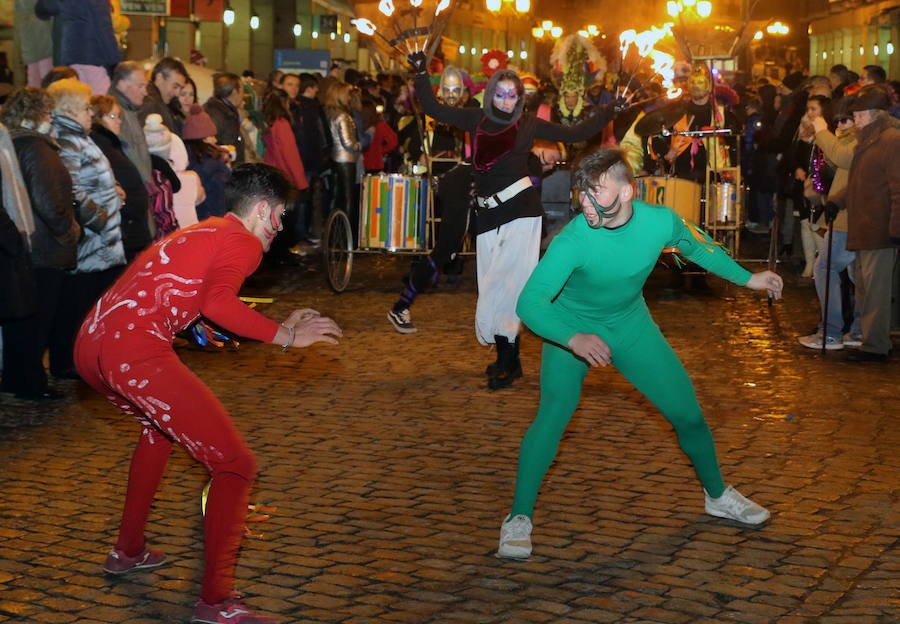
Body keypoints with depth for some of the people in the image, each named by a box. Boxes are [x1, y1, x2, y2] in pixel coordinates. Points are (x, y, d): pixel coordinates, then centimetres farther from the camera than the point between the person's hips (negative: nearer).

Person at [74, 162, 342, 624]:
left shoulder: (200, 232, 29)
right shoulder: (243, 242, 3)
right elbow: (217, 303, -13)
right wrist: (286, 336, -5)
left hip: (89, 345, 10)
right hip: (135, 349, -10)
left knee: (161, 425, 38)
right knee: (235, 465, -3)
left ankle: (128, 550, 45)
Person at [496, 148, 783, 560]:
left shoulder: (660, 221, -21)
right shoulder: (572, 240, -32)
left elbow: (695, 246, 3)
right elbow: (530, 302, -37)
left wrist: (747, 279, 10)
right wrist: (574, 339, -52)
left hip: (631, 325, 4)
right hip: (570, 330, -3)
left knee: (687, 412, 6)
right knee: (553, 413, -25)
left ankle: (717, 495, 32)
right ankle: (519, 518, -12)